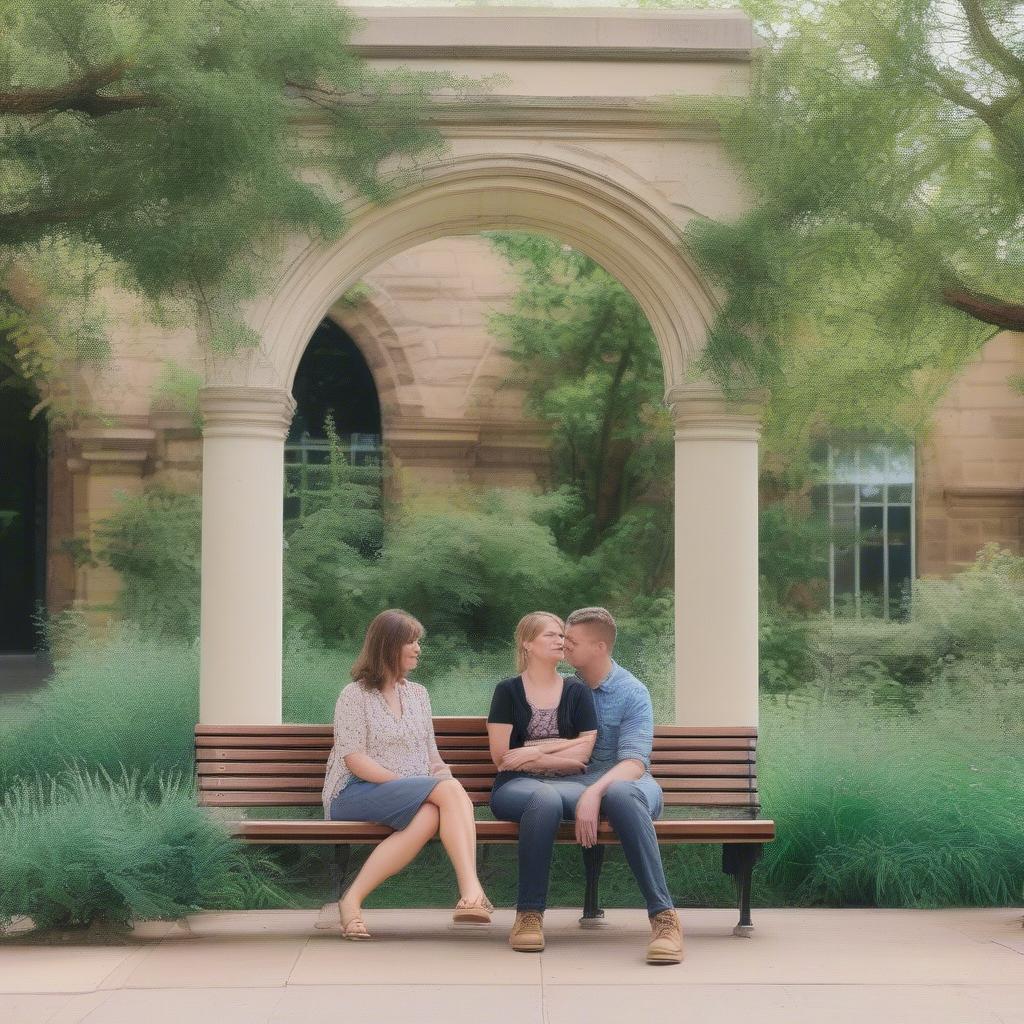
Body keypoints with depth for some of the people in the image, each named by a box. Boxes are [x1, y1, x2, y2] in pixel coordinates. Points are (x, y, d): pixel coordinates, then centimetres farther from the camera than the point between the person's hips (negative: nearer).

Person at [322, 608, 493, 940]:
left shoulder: (418, 694, 24)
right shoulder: (355, 695, 4)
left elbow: (431, 754, 25)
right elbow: (354, 759, -7)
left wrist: (441, 771, -1)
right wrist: (422, 782, -16)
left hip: (418, 793, 5)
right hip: (356, 793, -5)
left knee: (429, 815, -35)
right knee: (449, 790, -32)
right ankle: (471, 891, -44)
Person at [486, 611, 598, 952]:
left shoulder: (577, 691, 18)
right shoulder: (508, 691, 10)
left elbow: (583, 753, 7)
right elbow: (501, 756, 1)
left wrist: (533, 752, -2)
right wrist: (562, 755, 1)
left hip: (567, 785, 2)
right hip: (514, 787, -2)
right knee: (545, 798, -40)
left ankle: (528, 915, -36)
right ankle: (529, 913, -41)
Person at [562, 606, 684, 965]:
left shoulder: (631, 692, 0)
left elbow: (634, 763, -14)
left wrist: (595, 792, -34)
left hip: (628, 780, -3)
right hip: (579, 781, 3)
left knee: (620, 795, -45)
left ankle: (664, 915, -48)